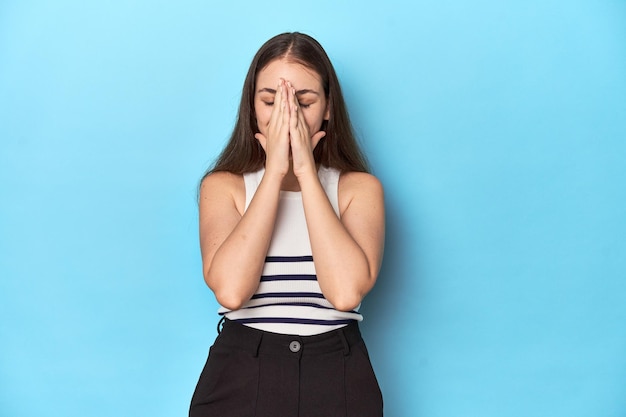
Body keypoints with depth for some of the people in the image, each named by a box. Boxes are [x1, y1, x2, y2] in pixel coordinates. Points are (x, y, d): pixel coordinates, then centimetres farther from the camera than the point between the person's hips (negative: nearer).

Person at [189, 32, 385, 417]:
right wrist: (275, 172, -16)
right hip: (240, 375, 0)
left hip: (337, 377, 1)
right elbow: (230, 290, -18)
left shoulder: (360, 187, -1)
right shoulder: (223, 185, -1)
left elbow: (347, 291, -19)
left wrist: (306, 171, -16)